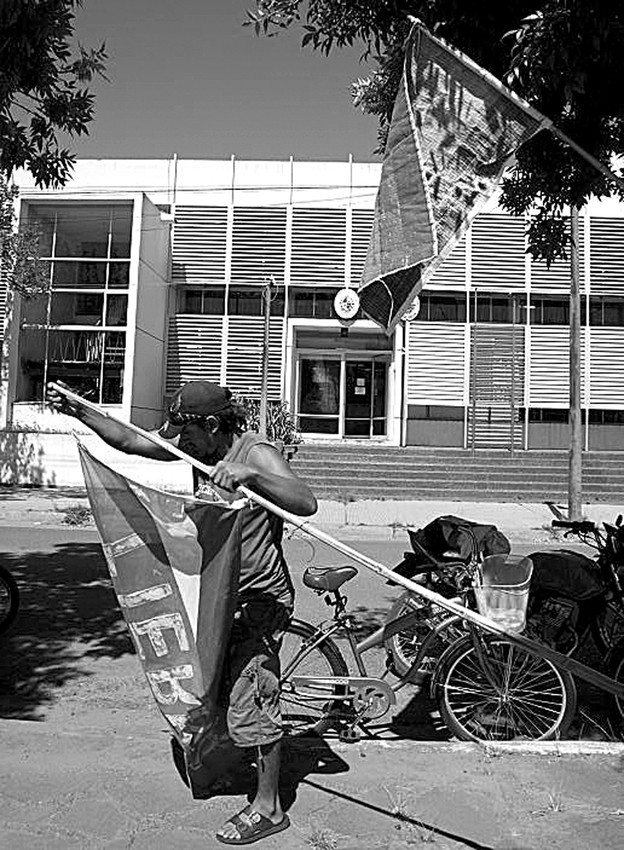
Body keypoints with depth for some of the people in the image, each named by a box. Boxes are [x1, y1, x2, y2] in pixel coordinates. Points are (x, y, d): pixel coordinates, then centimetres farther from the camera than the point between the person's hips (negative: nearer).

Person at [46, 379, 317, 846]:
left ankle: (268, 808, 17)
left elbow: (306, 502, -39)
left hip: (259, 599, -8)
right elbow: (128, 440, 8)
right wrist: (77, 409, 6)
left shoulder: (257, 453, -23)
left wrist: (250, 474, -53)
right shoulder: (199, 447, 0)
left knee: (252, 705, -1)